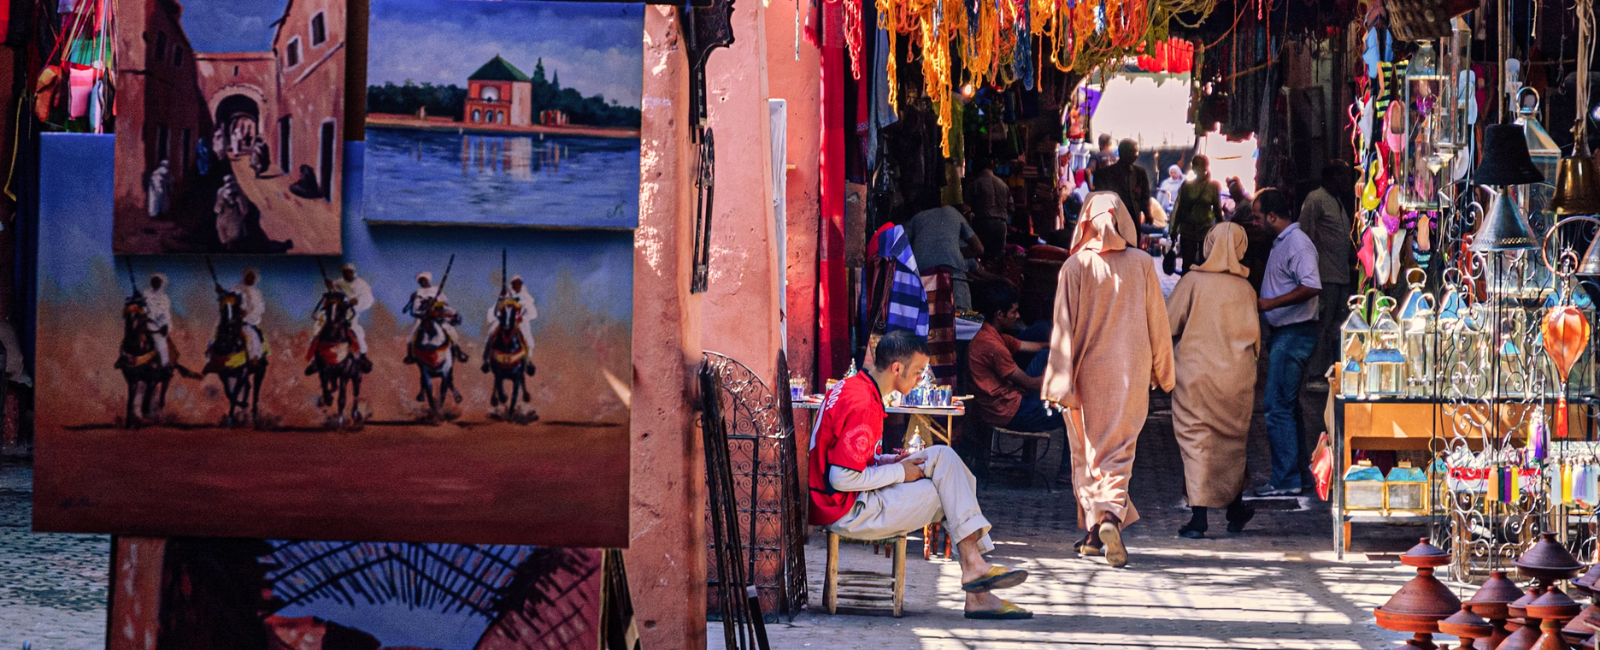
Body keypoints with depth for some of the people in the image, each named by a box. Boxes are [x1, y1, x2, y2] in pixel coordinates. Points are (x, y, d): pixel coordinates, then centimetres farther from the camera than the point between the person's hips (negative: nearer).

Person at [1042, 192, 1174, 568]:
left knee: (1087, 452, 11)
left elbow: (1064, 326, -7)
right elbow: (1157, 322, 5)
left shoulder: (1075, 266, -6)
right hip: (1130, 372, 1)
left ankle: (1094, 528, 10)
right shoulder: (1142, 264, -1)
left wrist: (1061, 382, -6)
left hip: (1088, 370, -1)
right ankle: (1113, 516, -20)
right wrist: (1162, 372, 16)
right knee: (1119, 450, 2)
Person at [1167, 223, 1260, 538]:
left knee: (1196, 442, -1)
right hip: (1235, 376, 2)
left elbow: (1169, 325, -5)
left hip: (1195, 373, -2)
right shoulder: (1245, 288, -1)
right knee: (1232, 441, 16)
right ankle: (1235, 513, 26)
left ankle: (1198, 518, -9)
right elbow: (1254, 336, 5)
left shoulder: (1192, 281, -8)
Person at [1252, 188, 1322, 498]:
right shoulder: (1280, 242, 17)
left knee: (1277, 406, -10)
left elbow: (1312, 287, -27)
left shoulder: (1297, 243, -16)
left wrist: (1269, 303, -25)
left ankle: (1286, 480, -8)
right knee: (1288, 405, 15)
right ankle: (1299, 474, 22)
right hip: (1284, 333, 11)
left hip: (1294, 334, -11)